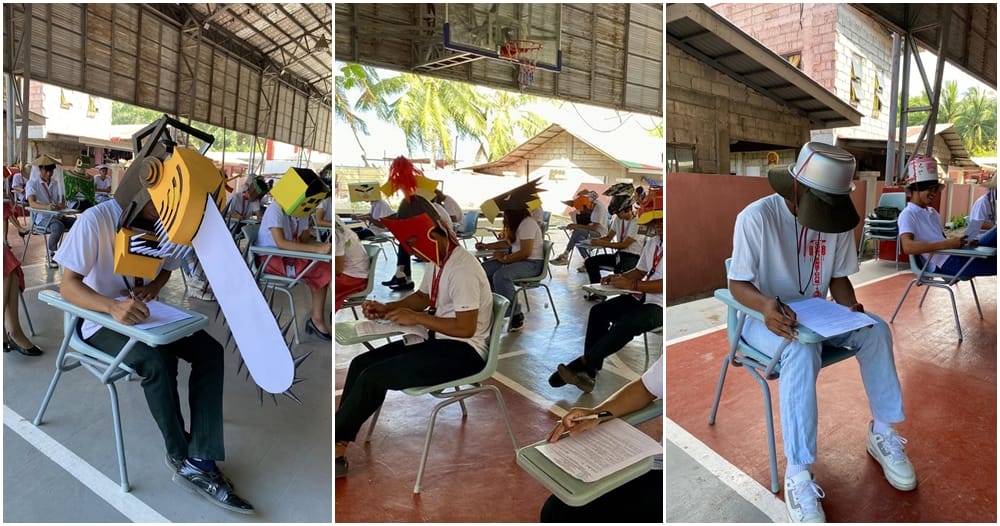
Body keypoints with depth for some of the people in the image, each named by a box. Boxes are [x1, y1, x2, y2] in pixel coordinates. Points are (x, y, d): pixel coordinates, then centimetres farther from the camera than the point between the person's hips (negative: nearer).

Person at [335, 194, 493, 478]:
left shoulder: (462, 269, -23)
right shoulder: (439, 260, 6)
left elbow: (466, 328, -25)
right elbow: (422, 297, 21)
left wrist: (416, 318, -19)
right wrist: (387, 308, 5)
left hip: (464, 352, -9)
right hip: (440, 341, 10)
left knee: (373, 377, -16)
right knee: (362, 363, -1)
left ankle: (336, 449, 3)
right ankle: (338, 441, 2)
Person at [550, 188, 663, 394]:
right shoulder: (653, 242, 15)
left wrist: (632, 285, -25)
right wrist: (619, 278, 0)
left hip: (660, 305, -8)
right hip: (643, 297, 8)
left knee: (626, 324, -32)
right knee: (599, 311, -11)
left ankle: (582, 364, -20)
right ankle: (589, 372, -14)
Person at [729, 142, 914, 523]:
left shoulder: (837, 219, -3)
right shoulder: (756, 217, -21)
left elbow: (838, 277, 4)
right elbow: (738, 284, -20)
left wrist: (850, 308, -18)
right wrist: (766, 305, -41)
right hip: (765, 317, -5)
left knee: (876, 329, -20)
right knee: (802, 351, -35)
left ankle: (882, 432, 0)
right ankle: (798, 473, -30)